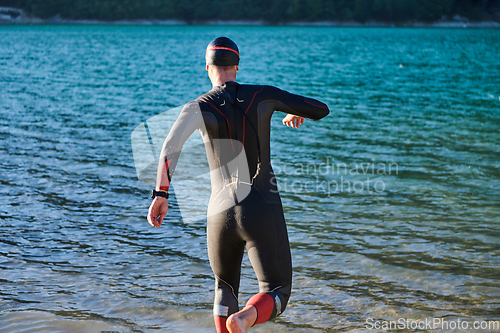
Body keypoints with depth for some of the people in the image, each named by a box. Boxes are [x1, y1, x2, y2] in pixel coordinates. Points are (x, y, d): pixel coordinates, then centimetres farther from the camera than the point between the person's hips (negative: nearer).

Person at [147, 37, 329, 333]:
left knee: (225, 288, 27)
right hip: (263, 213, -2)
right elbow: (322, 110, 14)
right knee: (276, 296, 5)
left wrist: (161, 193, -16)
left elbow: (171, 144, -19)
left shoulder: (199, 107, 1)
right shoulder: (264, 95, 3)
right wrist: (298, 113, 35)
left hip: (220, 214, 2)